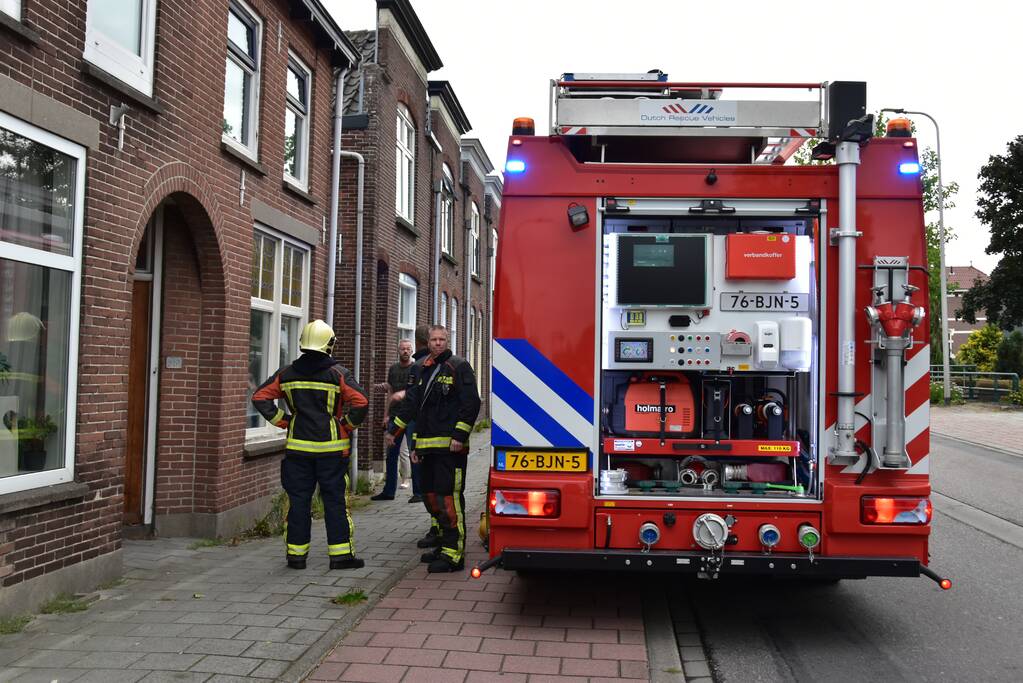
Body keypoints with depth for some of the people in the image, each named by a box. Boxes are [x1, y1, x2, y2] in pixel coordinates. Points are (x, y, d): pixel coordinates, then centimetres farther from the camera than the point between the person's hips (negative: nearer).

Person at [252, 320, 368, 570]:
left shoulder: (287, 374, 4)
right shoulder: (339, 374, -7)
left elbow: (260, 397, 3)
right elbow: (361, 402, -16)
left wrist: (283, 421, 7)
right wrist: (347, 425, -1)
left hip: (297, 446, 3)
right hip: (331, 447, -3)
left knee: (298, 500, 9)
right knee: (335, 500, 4)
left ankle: (296, 554, 14)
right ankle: (341, 554, 7)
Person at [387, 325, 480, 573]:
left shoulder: (459, 367, -3)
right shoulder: (424, 371, 20)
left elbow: (471, 403, -11)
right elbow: (412, 404, 25)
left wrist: (459, 435, -17)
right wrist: (394, 429, 24)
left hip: (450, 447, -8)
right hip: (428, 446, 8)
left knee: (449, 497, -11)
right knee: (430, 496, 13)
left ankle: (453, 554, -8)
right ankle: (443, 544, 26)